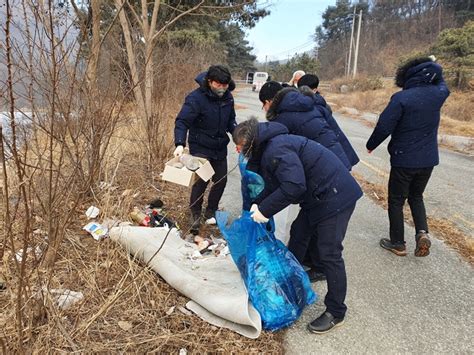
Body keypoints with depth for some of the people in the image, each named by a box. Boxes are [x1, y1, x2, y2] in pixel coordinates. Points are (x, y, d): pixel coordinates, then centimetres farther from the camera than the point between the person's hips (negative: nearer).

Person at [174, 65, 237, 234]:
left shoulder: (228, 97, -1)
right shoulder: (196, 98, -21)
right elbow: (182, 121, -25)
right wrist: (180, 144, -39)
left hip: (220, 147, 6)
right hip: (200, 148, -6)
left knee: (221, 180, 10)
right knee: (201, 181, -9)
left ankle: (211, 211, 32)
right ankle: (195, 214, 14)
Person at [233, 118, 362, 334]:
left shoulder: (276, 148, -22)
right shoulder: (268, 148, 12)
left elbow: (293, 186, -31)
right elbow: (275, 186, 17)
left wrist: (265, 209, -21)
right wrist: (257, 205, 5)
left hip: (335, 197, -11)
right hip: (317, 197, 11)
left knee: (329, 254, -3)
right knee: (298, 235, 20)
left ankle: (336, 313, 13)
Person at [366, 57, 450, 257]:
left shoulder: (401, 98, -17)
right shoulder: (438, 94, 0)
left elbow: (384, 126, -19)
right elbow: (442, 84, 25)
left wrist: (371, 145, -3)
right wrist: (433, 66, 32)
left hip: (404, 159, -5)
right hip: (428, 159, 6)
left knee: (396, 201, 10)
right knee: (416, 197, 24)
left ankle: (398, 243, 18)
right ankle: (422, 232, 4)